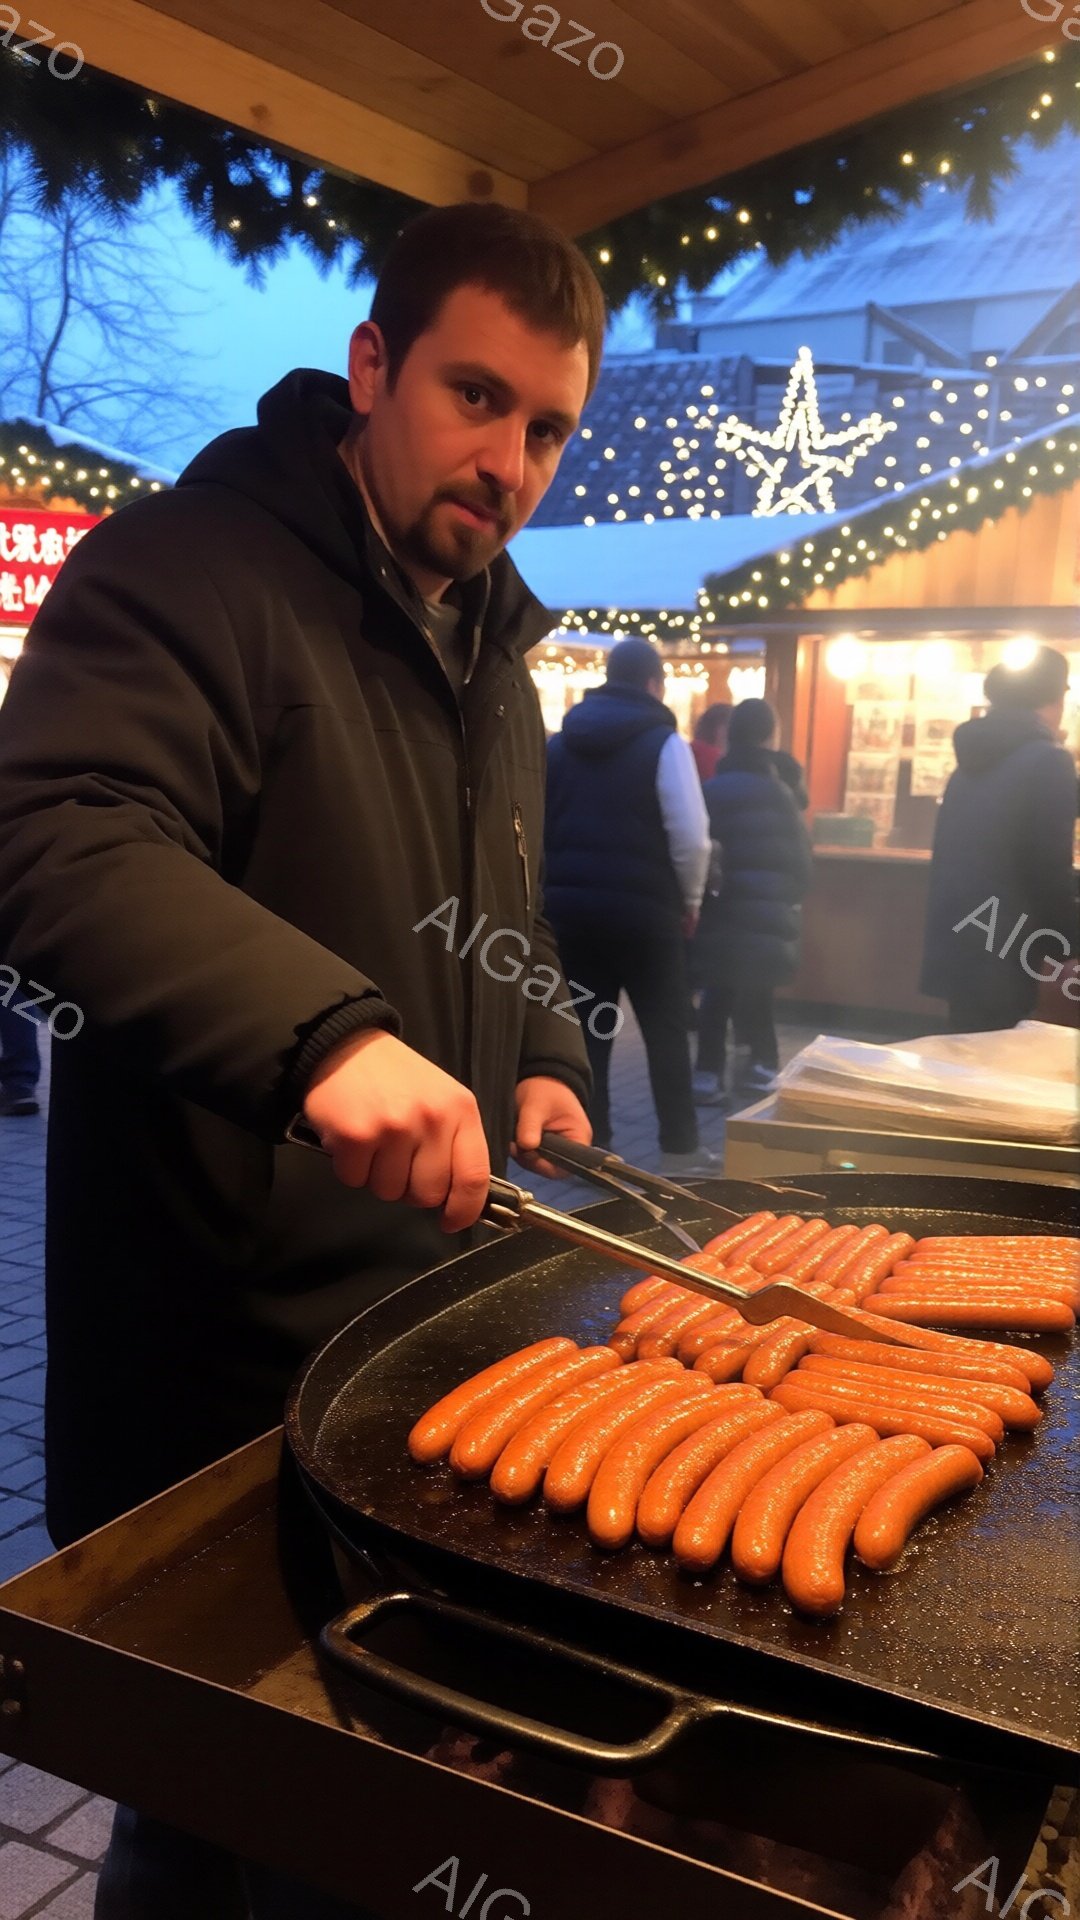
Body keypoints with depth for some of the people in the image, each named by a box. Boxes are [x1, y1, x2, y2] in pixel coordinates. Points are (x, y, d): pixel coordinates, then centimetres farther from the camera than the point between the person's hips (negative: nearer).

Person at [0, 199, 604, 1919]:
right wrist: (327, 1029, -43)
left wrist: (543, 1062, 7)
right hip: (223, 1365, -7)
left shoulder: (493, 656, 14)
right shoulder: (195, 568, -13)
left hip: (430, 1306, 8)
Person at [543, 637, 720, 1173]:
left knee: (586, 1027, 10)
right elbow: (690, 836, -13)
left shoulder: (559, 743, 11)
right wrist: (690, 899, 1)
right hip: (642, 910, -4)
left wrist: (564, 883, 15)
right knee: (666, 1030, 6)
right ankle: (680, 1151, 10)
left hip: (572, 906, 5)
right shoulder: (663, 742, -6)